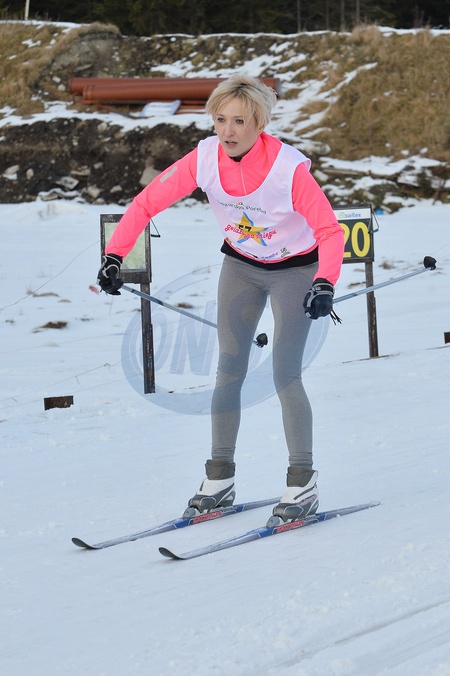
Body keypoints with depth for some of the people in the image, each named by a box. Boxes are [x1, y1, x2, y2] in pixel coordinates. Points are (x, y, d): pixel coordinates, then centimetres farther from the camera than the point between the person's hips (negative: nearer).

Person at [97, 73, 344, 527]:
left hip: (295, 269, -4)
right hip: (240, 266, 4)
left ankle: (302, 485, -4)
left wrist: (325, 283, -42)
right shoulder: (205, 159, -20)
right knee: (229, 371, 5)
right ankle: (219, 480, 14)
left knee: (285, 375, -13)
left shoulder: (289, 168, -31)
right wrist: (114, 255, -22)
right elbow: (147, 202, -14)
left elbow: (330, 231, -26)